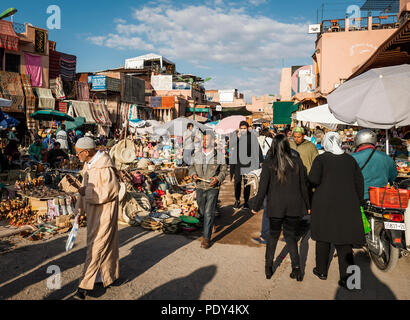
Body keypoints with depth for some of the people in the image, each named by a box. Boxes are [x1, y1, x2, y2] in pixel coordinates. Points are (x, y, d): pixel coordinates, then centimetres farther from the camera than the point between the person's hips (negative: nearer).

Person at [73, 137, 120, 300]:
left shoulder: (104, 166, -22)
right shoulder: (88, 164, 7)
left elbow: (112, 190, -22)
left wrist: (87, 192, -19)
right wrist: (81, 208, 20)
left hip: (105, 209, -10)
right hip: (93, 208, 10)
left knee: (97, 245, -4)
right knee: (99, 242, 18)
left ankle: (86, 285, 3)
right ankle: (109, 276, 34)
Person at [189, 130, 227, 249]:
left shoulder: (219, 156, -2)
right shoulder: (197, 155, 7)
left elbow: (224, 170, 2)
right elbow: (192, 167, 15)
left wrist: (218, 178, -17)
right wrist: (193, 174, -7)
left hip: (213, 188, -4)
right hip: (200, 187, 4)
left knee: (209, 212, -8)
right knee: (203, 211, 15)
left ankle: (206, 237, -1)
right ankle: (210, 224, 45)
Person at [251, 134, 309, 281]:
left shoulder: (269, 163, -9)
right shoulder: (297, 162, -4)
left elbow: (263, 188, -7)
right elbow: (303, 185, 3)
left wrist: (256, 207, 3)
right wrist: (307, 205, 13)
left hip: (275, 206, -1)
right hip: (294, 206, 1)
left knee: (273, 235, 16)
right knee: (291, 236, 14)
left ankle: (268, 267, 20)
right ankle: (296, 266, 2)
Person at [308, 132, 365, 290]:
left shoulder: (321, 159, -6)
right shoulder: (350, 159, 6)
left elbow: (313, 179, -18)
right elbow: (359, 182, 7)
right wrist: (358, 203, 14)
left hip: (325, 204, -3)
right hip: (347, 205, 3)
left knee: (323, 237, 12)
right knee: (344, 241, 6)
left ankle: (321, 271, 25)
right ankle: (347, 277, 3)